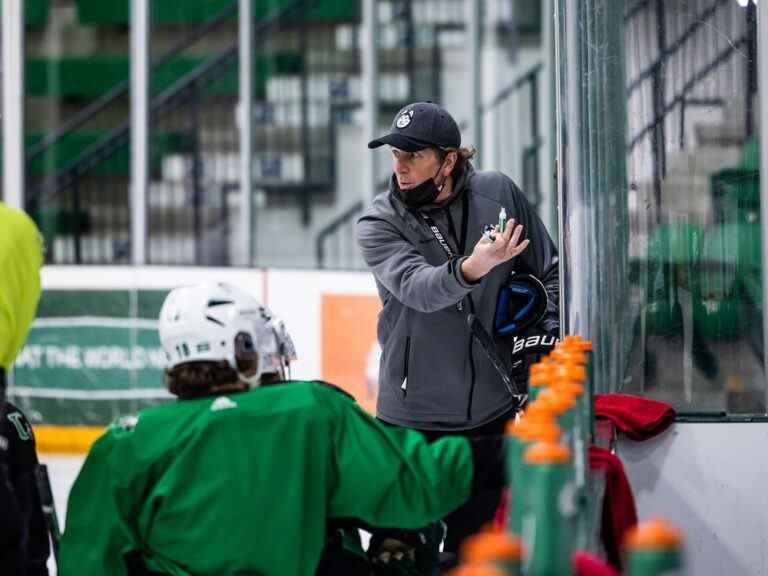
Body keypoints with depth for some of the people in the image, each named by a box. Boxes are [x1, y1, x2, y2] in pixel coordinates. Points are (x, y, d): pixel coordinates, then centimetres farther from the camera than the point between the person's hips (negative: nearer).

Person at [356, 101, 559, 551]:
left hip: (490, 411, 2)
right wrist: (470, 269, -46)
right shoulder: (379, 226, -7)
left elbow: (547, 269, 13)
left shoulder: (498, 194, 0)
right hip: (412, 418, -2)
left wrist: (548, 337, 0)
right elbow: (417, 287, -27)